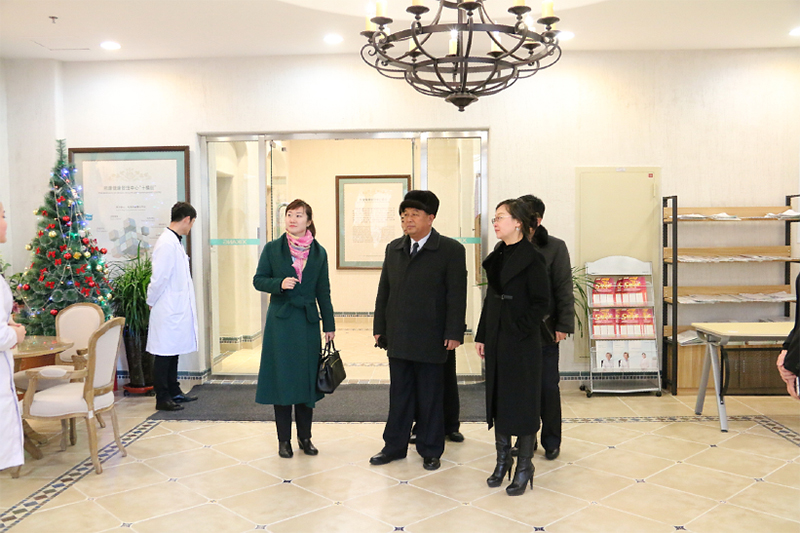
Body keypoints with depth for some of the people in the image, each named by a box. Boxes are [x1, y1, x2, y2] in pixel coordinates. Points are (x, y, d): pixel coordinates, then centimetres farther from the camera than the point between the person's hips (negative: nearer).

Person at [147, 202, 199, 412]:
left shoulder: (175, 242, 13)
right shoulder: (166, 244, -18)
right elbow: (159, 278, -19)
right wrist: (151, 302, -7)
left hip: (177, 309, 10)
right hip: (168, 310, -10)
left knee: (173, 353, 17)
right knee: (164, 354, 0)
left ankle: (174, 392, 27)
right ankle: (162, 398, 8)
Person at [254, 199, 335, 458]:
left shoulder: (319, 252, 5)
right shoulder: (273, 248, 0)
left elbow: (323, 292, 7)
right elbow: (258, 280, 3)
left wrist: (329, 325, 6)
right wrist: (279, 283, -16)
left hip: (308, 321, 2)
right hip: (281, 321, -1)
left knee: (308, 378, 7)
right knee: (281, 377, 2)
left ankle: (305, 437, 21)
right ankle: (284, 439, 14)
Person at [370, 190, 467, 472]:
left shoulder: (451, 250, -5)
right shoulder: (394, 249, 10)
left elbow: (456, 295, -8)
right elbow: (384, 291, 12)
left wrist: (454, 333, -13)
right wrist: (379, 327, 8)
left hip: (430, 340, -4)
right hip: (397, 338, 4)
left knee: (431, 397, 8)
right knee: (399, 395, 13)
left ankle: (430, 451, 21)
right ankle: (394, 446, 25)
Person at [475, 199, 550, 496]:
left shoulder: (532, 258, -12)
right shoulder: (497, 257, 10)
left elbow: (541, 303, -13)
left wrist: (520, 330, -17)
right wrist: (482, 335, 11)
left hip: (522, 342, -7)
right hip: (496, 339, 7)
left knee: (522, 401, 2)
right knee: (497, 398, 13)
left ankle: (524, 467, 15)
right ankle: (503, 460, 27)